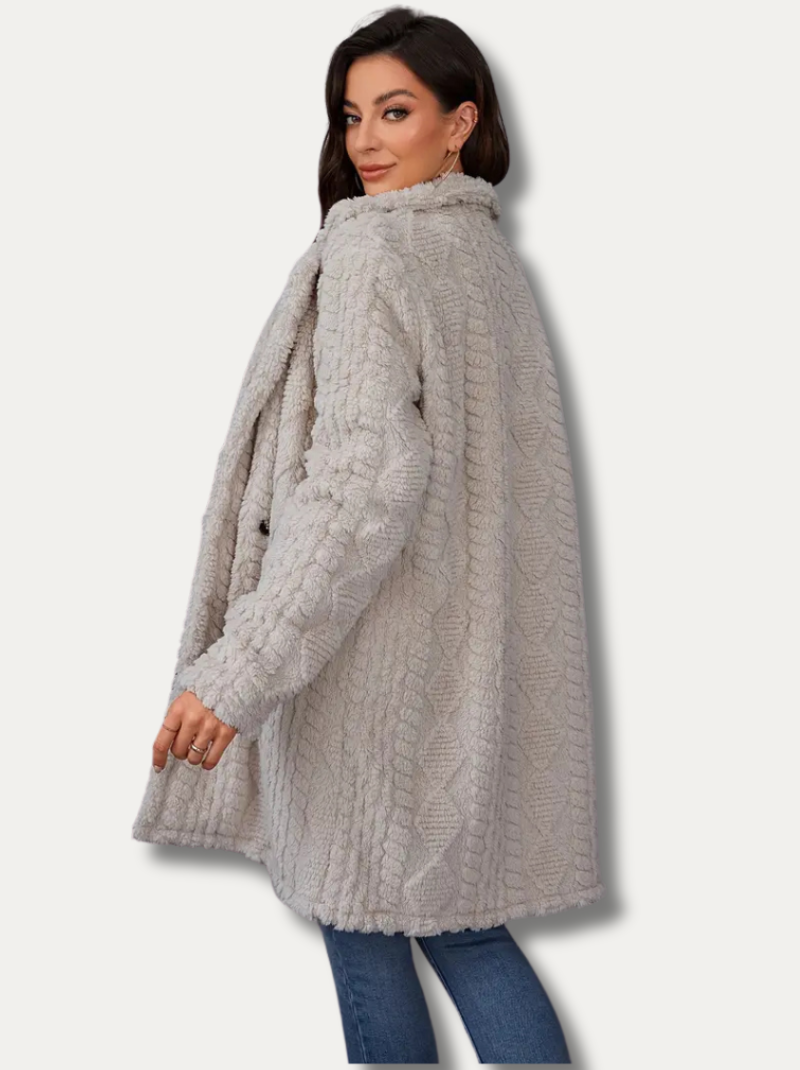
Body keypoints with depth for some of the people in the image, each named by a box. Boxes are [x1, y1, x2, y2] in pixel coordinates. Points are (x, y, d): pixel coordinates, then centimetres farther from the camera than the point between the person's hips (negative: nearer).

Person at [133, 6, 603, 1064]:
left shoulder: (371, 248, -13)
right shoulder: (489, 252, 12)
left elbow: (369, 475, -24)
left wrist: (239, 667, -24)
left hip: (370, 649, -8)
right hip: (469, 647, 8)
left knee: (363, 921, 6)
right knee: (459, 917, 16)